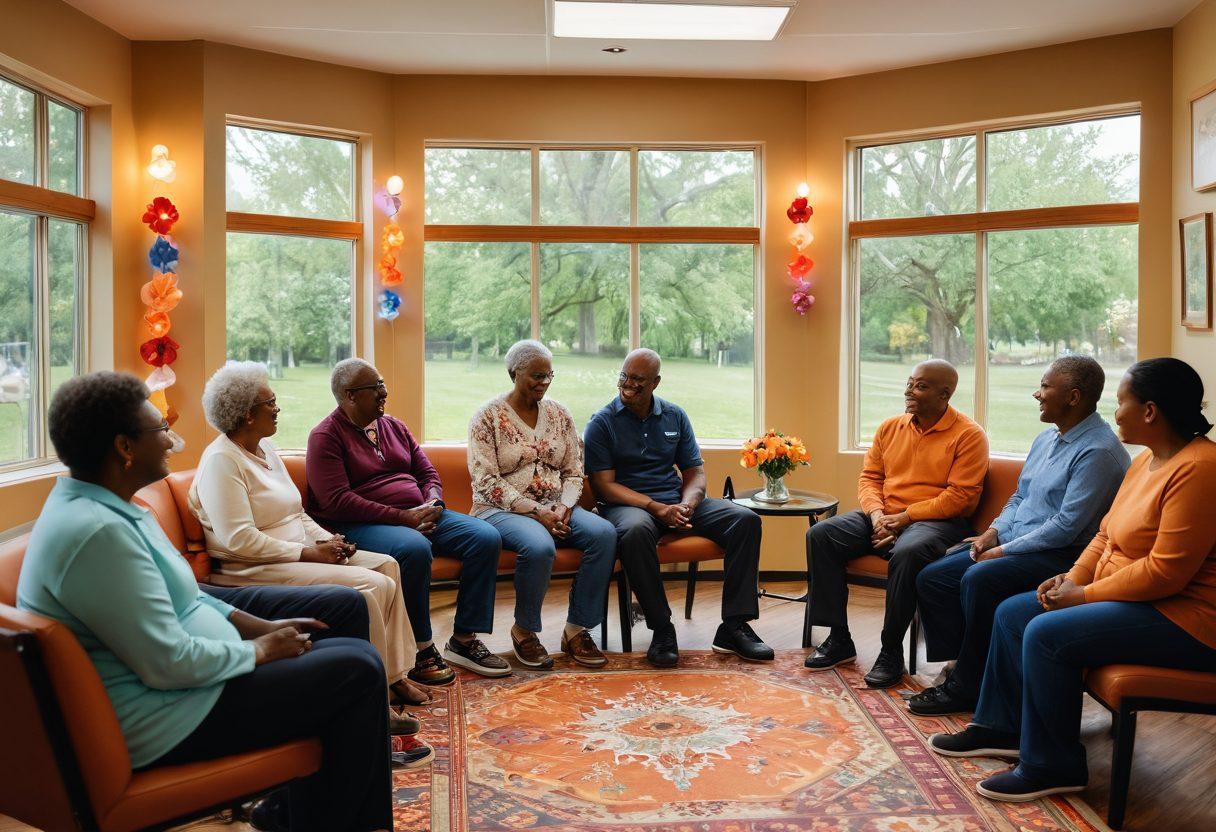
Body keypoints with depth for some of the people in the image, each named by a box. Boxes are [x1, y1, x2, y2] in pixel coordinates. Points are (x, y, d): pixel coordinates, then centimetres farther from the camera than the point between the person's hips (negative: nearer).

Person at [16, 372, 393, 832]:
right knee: (357, 672, -12)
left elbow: (182, 597, 18)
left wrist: (264, 627, 9)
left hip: (181, 668, 11)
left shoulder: (103, 506, 8)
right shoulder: (97, 532, -25)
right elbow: (169, 664, -27)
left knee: (356, 653, 10)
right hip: (162, 717, -11)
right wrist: (259, 650, -12)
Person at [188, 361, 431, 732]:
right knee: (370, 585, -22)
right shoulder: (221, 460, -16)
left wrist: (327, 539, 2)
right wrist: (307, 553, -20)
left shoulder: (266, 448, 14)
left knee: (386, 565, 2)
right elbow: (239, 540, -24)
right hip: (255, 570, -10)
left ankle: (395, 673, 4)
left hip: (297, 553, 10)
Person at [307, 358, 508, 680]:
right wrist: (402, 517, -20)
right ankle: (420, 649, -23)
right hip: (361, 524, -7)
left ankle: (464, 640, -7)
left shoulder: (394, 426, 18)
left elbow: (428, 472, 19)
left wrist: (432, 505, -6)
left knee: (486, 537, -12)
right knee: (414, 548, -38)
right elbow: (337, 501, -16)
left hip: (418, 515, 7)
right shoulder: (326, 436, -5)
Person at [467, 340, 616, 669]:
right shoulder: (488, 416, -3)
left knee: (604, 533, -24)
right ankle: (524, 631, -9)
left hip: (554, 508, 5)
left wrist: (564, 507, -10)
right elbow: (486, 482, -11)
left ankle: (576, 629, -13)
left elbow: (574, 473, 11)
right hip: (501, 509, -5)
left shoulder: (559, 414, 12)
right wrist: (535, 512, -19)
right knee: (539, 546, -37)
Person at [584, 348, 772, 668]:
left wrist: (687, 504, -13)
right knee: (635, 530, -41)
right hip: (628, 505, -5)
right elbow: (604, 485, -8)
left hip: (677, 501, 5)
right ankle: (661, 629, -25)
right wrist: (658, 509, -19)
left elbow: (695, 472, 12)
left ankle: (734, 626, -16)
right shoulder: (602, 422, 0)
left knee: (745, 520, -16)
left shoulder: (675, 416, 14)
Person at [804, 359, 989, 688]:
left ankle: (891, 651, -21)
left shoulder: (969, 435, -5)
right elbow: (869, 477, 13)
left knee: (908, 551, -39)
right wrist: (876, 514, -8)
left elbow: (960, 496, -13)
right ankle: (839, 639, -7)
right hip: (883, 517, 6)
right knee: (820, 535, -14)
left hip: (936, 521, -6)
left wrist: (903, 518, -17)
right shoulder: (890, 427, 13)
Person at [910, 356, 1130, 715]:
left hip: (1060, 554, -10)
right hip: (1013, 543, 10)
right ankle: (960, 670, -3)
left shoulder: (1099, 451, -16)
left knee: (979, 579, -33)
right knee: (931, 578, -4)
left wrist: (1004, 550, -18)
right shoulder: (1046, 439, 14)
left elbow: (1067, 525, -22)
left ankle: (968, 688, -17)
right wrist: (994, 531, 3)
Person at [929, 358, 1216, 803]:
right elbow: (1107, 534, 15)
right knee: (1012, 613, 6)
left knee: (1047, 633, -25)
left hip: (1180, 616, -11)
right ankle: (1001, 726, 17)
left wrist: (1084, 593, -18)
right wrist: (1072, 577, -2)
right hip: (1131, 596, 11)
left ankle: (1051, 766, -9)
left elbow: (1167, 571, -27)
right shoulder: (1147, 460, 10)